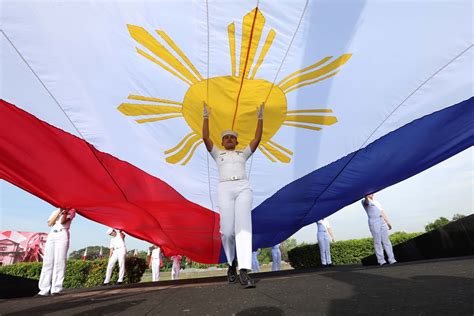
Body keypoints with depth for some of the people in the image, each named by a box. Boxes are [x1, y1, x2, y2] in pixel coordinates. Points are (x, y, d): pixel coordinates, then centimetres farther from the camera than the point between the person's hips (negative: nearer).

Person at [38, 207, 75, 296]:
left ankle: (56, 289, -8)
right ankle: (44, 289, 4)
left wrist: (64, 211, -2)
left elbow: (63, 221, -8)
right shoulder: (55, 212, 22)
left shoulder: (71, 211, 8)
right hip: (51, 235, 5)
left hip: (62, 235, -5)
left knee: (59, 262, -10)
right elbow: (49, 223, 6)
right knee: (47, 262, 1)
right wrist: (59, 211, 3)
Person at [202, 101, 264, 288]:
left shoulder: (243, 154, 27)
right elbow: (205, 138, 14)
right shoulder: (218, 154, 25)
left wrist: (260, 118, 19)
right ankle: (231, 263, 18)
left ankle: (244, 271, -22)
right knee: (227, 230, -10)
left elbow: (257, 139, 18)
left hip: (243, 188, 1)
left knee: (243, 226, -17)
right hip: (225, 189, 0)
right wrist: (206, 116, 16)